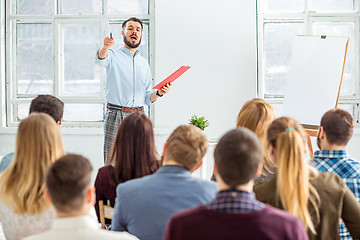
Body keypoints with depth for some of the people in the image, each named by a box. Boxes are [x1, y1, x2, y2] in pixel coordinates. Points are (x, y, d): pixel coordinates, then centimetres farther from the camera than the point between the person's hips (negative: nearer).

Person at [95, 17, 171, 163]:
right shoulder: (113, 56, 3)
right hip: (116, 116, -4)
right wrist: (105, 47, -46)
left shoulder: (144, 63, 18)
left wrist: (158, 93, -2)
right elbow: (101, 59, -23)